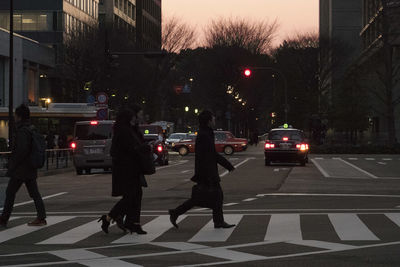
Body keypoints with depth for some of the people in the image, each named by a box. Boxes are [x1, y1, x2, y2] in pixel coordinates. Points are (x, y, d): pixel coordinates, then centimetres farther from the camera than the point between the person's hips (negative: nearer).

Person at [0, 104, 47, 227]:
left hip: (20, 170, -9)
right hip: (31, 169, 9)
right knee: (34, 193, 8)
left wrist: (12, 165, -16)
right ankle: (41, 218, 5)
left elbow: (21, 151, -25)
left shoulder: (22, 131, -17)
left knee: (10, 193, 1)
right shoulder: (32, 129, 11)